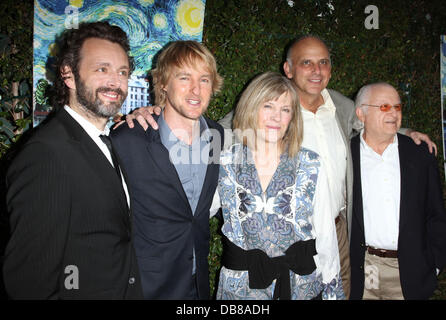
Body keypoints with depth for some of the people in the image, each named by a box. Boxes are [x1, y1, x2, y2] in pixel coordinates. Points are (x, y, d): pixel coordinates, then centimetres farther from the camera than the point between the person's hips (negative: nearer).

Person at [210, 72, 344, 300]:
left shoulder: (311, 166, -5)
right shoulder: (225, 163, -5)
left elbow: (325, 234, 0)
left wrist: (333, 291, 2)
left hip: (302, 286, 1)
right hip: (240, 287, 0)